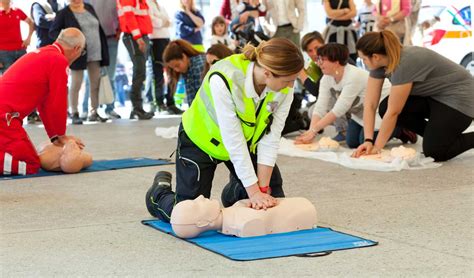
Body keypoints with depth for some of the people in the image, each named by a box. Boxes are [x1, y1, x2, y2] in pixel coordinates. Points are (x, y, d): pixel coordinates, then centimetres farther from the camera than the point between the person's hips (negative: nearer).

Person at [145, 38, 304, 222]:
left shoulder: (285, 88, -25)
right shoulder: (224, 80, -39)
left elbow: (271, 138, -21)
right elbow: (233, 141, -35)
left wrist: (262, 188, -23)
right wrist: (254, 192, -32)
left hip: (247, 141, 5)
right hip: (201, 141, -5)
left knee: (273, 200, 3)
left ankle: (234, 192, 33)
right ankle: (160, 190, 28)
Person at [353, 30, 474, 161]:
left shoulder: (405, 63, -32)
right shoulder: (380, 63, -9)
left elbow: (393, 112, -27)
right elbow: (370, 104, -9)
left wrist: (377, 147, -19)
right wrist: (368, 141, -18)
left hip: (458, 96, -9)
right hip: (432, 95, 9)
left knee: (434, 152, -20)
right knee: (385, 108, -11)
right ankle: (436, 134, 6)